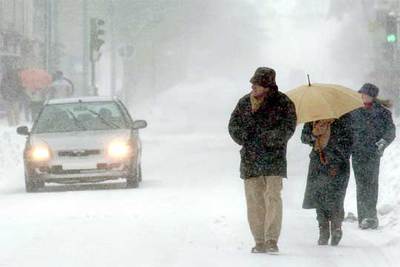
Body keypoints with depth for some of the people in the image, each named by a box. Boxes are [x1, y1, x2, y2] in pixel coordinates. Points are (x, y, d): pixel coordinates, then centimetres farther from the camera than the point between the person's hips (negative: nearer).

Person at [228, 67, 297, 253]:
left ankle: (272, 240, -10)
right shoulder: (245, 102, 9)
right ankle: (259, 242, 8)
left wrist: (268, 139, -18)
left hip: (274, 158, -4)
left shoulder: (283, 103, -3)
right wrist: (246, 140, -5)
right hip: (250, 160, 4)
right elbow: (234, 125, 11)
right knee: (254, 201, 3)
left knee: (272, 198, -12)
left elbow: (287, 128, -10)